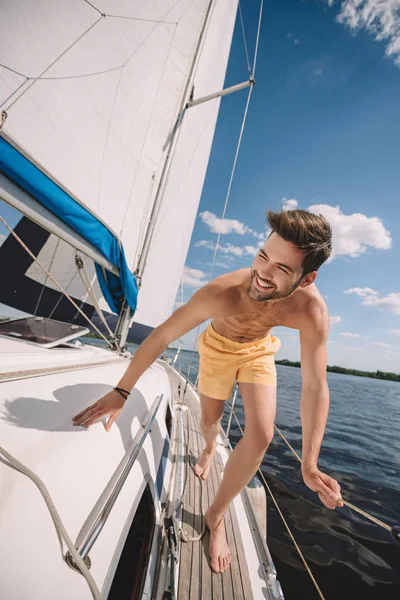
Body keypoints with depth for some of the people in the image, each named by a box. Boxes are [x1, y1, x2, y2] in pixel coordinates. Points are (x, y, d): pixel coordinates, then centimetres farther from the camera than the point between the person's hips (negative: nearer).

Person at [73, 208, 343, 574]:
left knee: (261, 434, -15)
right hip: (218, 347, 0)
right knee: (210, 419, 17)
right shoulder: (221, 292, -41)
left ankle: (216, 515, 12)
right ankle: (209, 450, 58)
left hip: (258, 351, 1)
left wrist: (309, 465, -29)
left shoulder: (312, 310, -36)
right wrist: (121, 391, -24)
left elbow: (315, 386, -28)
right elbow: (160, 337, -31)